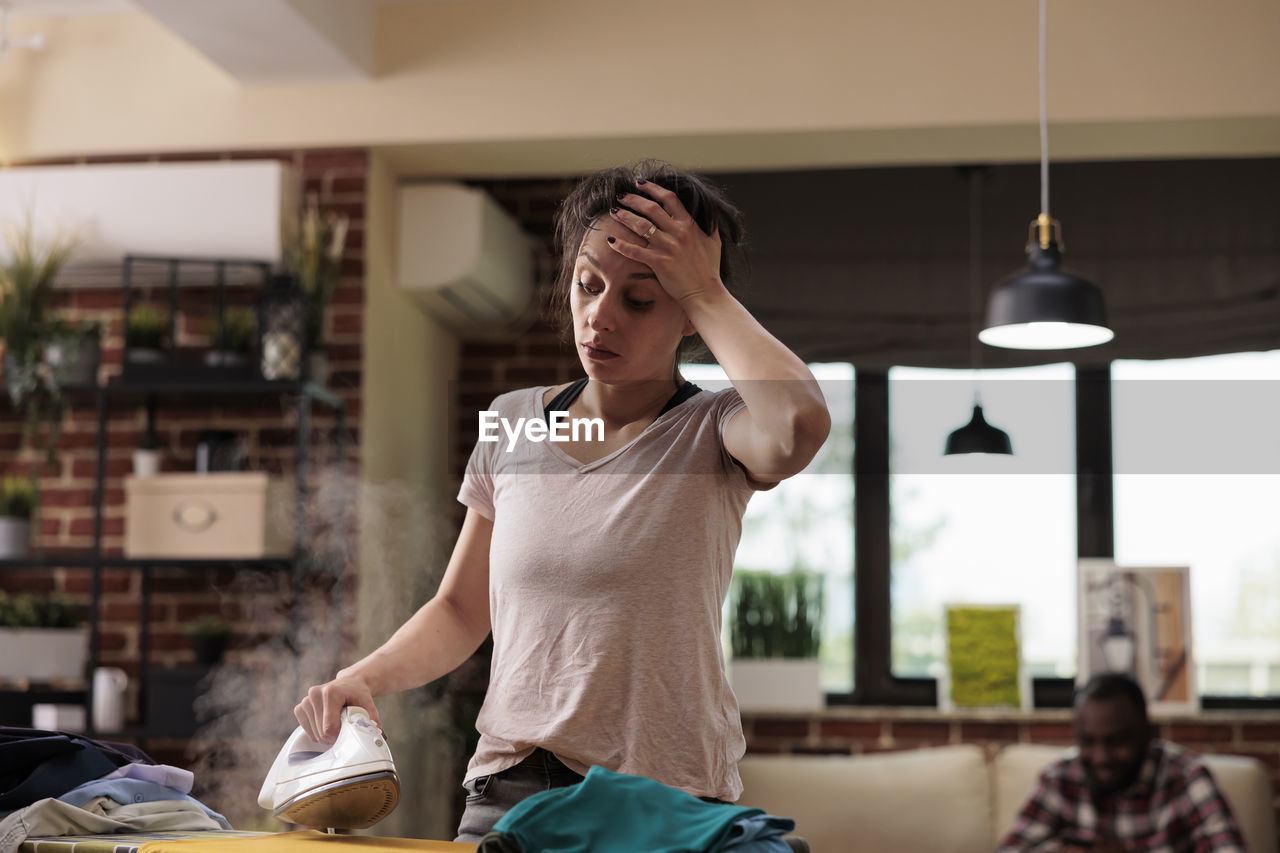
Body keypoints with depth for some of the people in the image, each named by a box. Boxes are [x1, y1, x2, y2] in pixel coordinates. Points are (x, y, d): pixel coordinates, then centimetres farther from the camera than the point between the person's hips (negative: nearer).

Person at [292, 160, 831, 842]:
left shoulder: (713, 433, -3)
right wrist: (364, 677, -2)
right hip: (507, 792, 4)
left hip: (668, 807, -3)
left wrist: (707, 293, -15)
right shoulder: (512, 422, 10)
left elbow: (798, 427, -29)